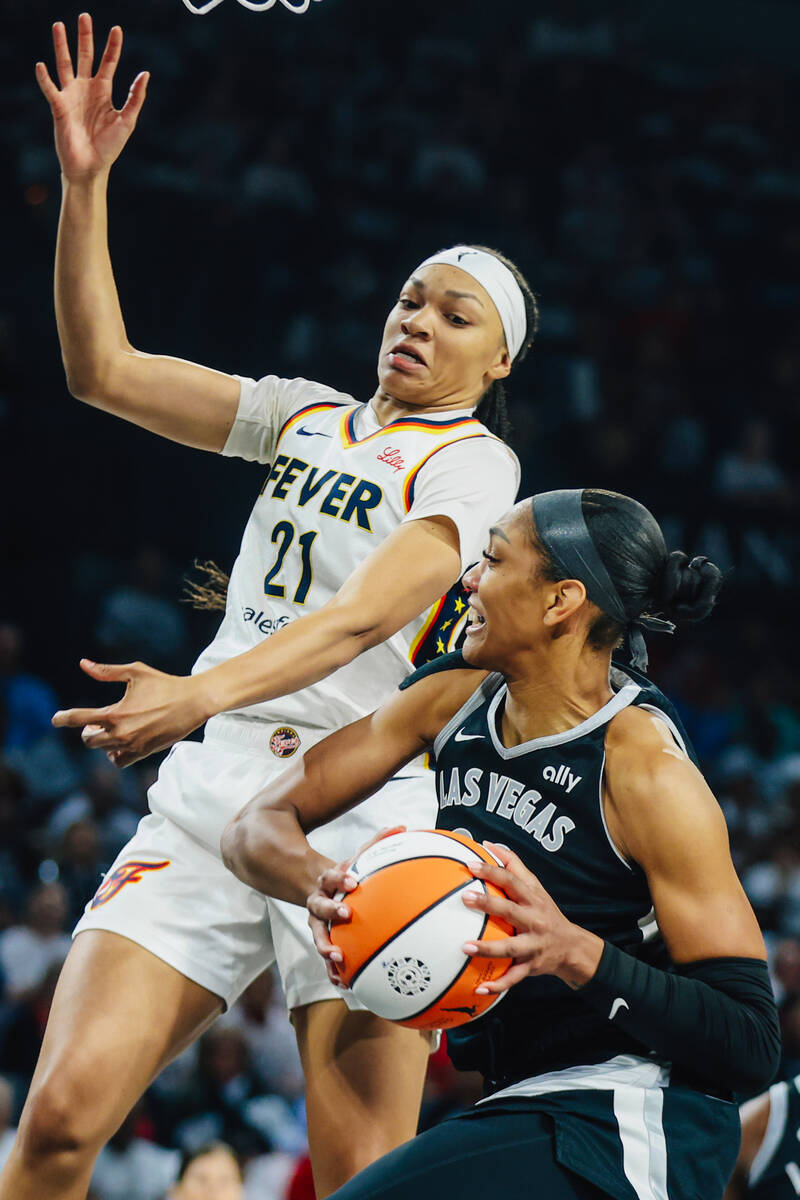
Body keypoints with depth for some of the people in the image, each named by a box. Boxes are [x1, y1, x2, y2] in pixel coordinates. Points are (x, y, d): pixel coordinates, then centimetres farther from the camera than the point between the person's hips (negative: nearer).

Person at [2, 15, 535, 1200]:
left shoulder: (474, 461, 1)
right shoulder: (311, 415, 19)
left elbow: (363, 616, -15)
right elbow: (104, 370, 16)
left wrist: (201, 695, -30)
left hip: (357, 804, -5)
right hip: (209, 792, 5)